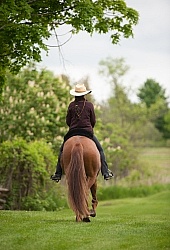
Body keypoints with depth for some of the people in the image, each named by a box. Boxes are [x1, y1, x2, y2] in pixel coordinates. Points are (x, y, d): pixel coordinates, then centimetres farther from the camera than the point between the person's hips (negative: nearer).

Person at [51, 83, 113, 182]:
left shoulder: (72, 105, -2)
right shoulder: (89, 105, -4)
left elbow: (68, 121, 3)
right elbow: (93, 121, 2)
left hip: (73, 132, 1)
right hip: (88, 132, -1)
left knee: (62, 150, 18)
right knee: (100, 150, 16)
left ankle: (58, 174, 10)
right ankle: (106, 172, 8)